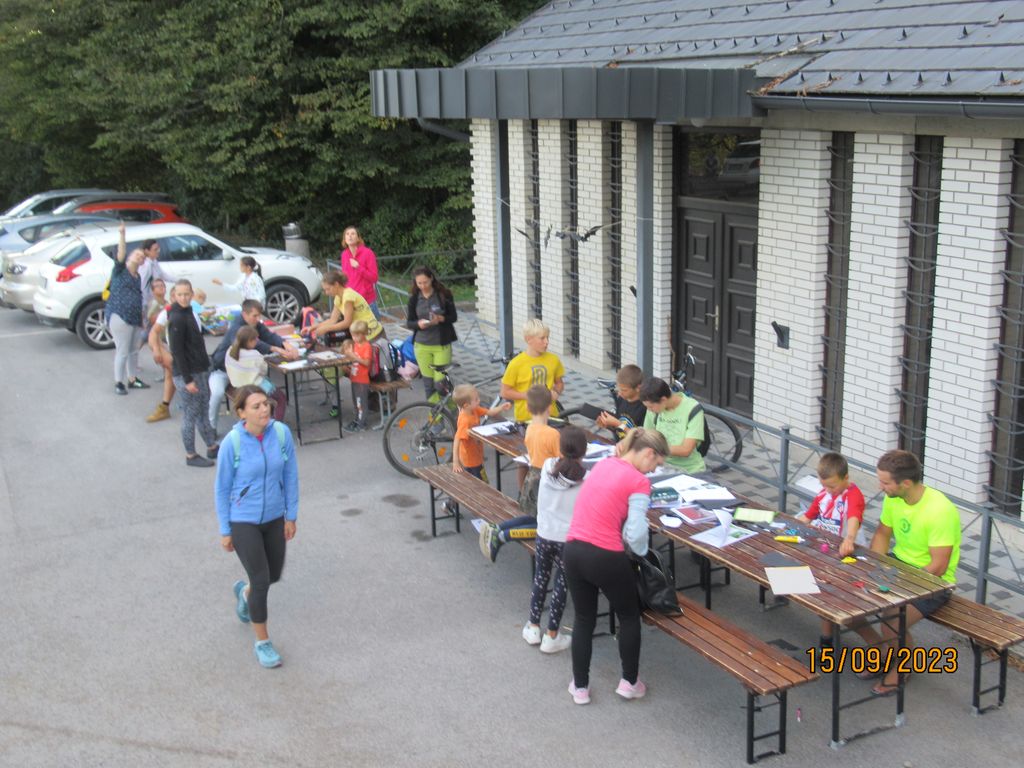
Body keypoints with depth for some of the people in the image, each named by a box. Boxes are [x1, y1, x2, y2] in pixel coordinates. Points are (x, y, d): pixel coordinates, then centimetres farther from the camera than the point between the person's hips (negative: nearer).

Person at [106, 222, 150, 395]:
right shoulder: (120, 270, -2)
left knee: (134, 350, 15)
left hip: (135, 319, 7)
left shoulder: (138, 277, 17)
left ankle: (133, 379, 28)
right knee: (122, 351, -4)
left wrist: (142, 319, 22)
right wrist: (122, 235, -32)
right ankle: (119, 383, 6)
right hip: (120, 317, -7)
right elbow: (120, 254, -19)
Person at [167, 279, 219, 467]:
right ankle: (190, 455, 13)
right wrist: (187, 379, -20)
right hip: (187, 374, -9)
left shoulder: (188, 312, 9)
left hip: (201, 370, 9)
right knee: (190, 415, 2)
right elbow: (177, 351, -20)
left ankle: (212, 447, 30)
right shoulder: (177, 319, -19)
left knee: (204, 411, 18)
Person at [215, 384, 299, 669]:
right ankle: (262, 643, 15)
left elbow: (290, 476, -1)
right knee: (261, 580, -5)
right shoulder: (233, 443, -19)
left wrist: (291, 516, 3)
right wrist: (225, 531, -4)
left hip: (274, 517, 4)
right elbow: (222, 488, -8)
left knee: (274, 575, 18)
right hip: (243, 521, -4)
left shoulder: (281, 433, -12)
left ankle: (245, 592, 54)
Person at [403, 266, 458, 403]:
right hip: (422, 345, 3)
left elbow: (454, 317, -3)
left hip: (441, 345, -3)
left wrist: (440, 319, -23)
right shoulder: (414, 298, 1)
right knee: (428, 383, 6)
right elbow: (409, 323, 3)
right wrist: (418, 323, -19)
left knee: (440, 381, -7)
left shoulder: (444, 294, -5)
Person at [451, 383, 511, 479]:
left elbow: (489, 412, 3)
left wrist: (502, 407, -16)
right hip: (471, 460, -8)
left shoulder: (474, 410, -8)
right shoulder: (465, 421, -32)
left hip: (477, 456, 8)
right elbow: (457, 441, -34)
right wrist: (455, 461, -38)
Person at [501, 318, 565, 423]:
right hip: (525, 417, -3)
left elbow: (559, 382, 18)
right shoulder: (516, 363, -9)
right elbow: (505, 392, -5)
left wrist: (556, 392, -3)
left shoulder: (553, 359, 2)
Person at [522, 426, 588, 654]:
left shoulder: (547, 466, -9)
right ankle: (551, 637, 18)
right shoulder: (586, 479, -19)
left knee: (540, 578, 21)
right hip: (568, 538, -3)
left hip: (544, 534, 3)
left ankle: (533, 628, 30)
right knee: (561, 584, 10)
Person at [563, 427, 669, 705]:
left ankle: (580, 687, 31)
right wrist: (641, 553, 5)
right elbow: (636, 534, -15)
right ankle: (629, 682, 30)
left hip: (573, 551, 6)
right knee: (629, 617, 20)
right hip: (605, 558, -6)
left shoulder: (603, 464, 9)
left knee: (584, 619, 23)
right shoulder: (639, 482, -12)